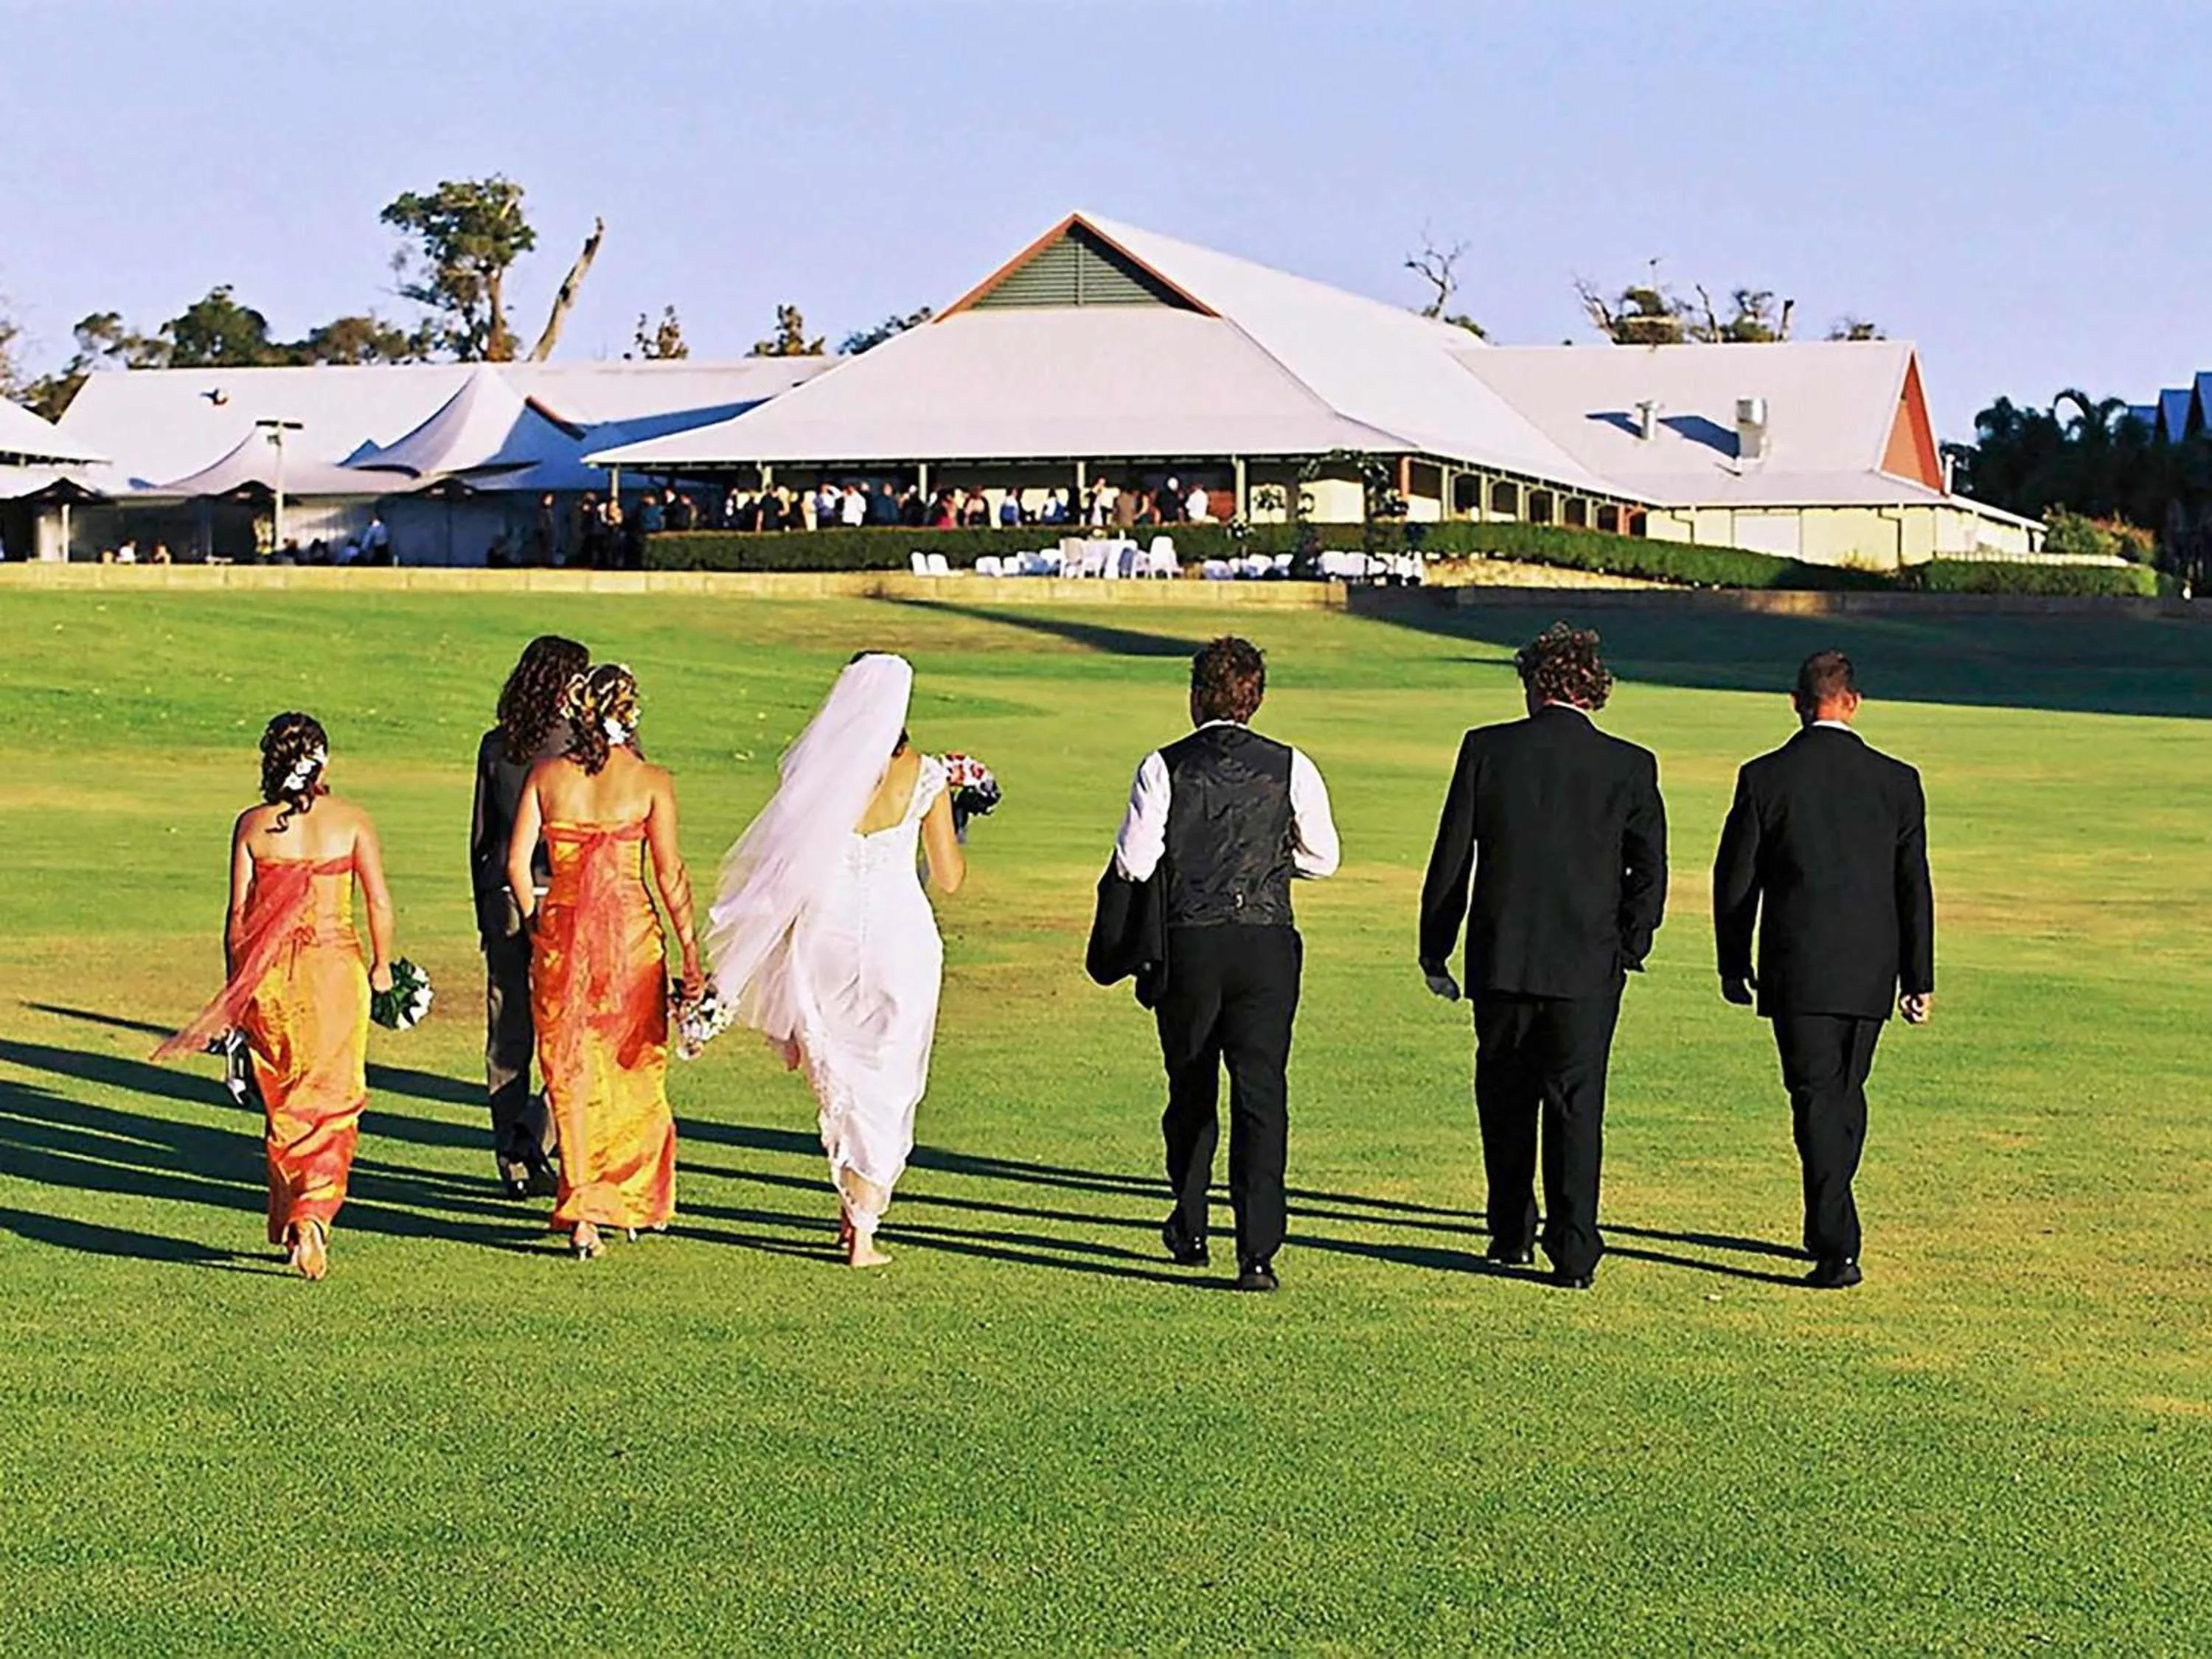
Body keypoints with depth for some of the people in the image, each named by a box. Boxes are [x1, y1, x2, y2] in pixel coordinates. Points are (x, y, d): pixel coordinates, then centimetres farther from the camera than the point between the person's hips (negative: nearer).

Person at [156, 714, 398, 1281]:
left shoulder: (253, 825, -1)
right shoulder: (350, 820, -3)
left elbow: (238, 912, -1)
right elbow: (378, 900, -3)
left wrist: (234, 988, 8)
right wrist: (381, 965, 12)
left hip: (268, 975, 2)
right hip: (334, 964, -1)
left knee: (282, 1104, 15)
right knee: (330, 1104, 2)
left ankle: (289, 1221, 20)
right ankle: (312, 1215, -16)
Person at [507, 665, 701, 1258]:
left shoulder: (545, 775, 0)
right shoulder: (651, 782, -5)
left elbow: (517, 863, -1)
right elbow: (670, 874, -6)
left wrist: (535, 922, 13)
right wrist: (691, 954, 0)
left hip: (561, 933, 1)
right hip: (631, 933, -1)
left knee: (572, 1076, 5)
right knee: (635, 1074, 15)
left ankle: (583, 1217, -1)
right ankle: (635, 1201, 22)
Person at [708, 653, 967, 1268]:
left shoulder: (813, 768, -2)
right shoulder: (923, 775, -4)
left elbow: (788, 866, 2)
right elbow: (949, 878, 2)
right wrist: (955, 823, 20)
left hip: (824, 935, 1)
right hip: (899, 936, -1)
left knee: (839, 1078, 21)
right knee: (885, 1085, 9)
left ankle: (852, 1202, 22)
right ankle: (863, 1229, 5)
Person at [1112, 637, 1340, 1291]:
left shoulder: (1165, 767, -4)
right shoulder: (1290, 769, 0)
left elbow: (1133, 863, -7)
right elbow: (1323, 858, 7)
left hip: (1188, 942, 0)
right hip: (1266, 943, 0)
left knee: (1191, 1089, 18)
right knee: (1261, 1092, -2)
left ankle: (1189, 1230, 33)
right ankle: (1257, 1253, -12)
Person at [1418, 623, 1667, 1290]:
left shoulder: (1487, 749, -2)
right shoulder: (1629, 766, -2)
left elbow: (1451, 860, 0)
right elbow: (1651, 871, -1)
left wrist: (1436, 952, 8)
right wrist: (1628, 947, 12)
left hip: (1501, 959, 1)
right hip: (1588, 966, -1)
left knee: (1505, 1103, 16)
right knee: (1577, 1106, 3)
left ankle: (1511, 1236, 25)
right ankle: (1574, 1250, -3)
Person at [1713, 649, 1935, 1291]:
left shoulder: (1764, 778, -5)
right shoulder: (1897, 781, 1)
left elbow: (1735, 880, 1)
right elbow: (1914, 886, 4)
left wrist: (1733, 966, 12)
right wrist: (1919, 978, 10)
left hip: (1798, 970, -3)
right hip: (1869, 972, 3)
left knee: (1817, 1102, -3)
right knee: (1847, 1097, 18)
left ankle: (1839, 1249, -13)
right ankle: (1829, 1231, 29)